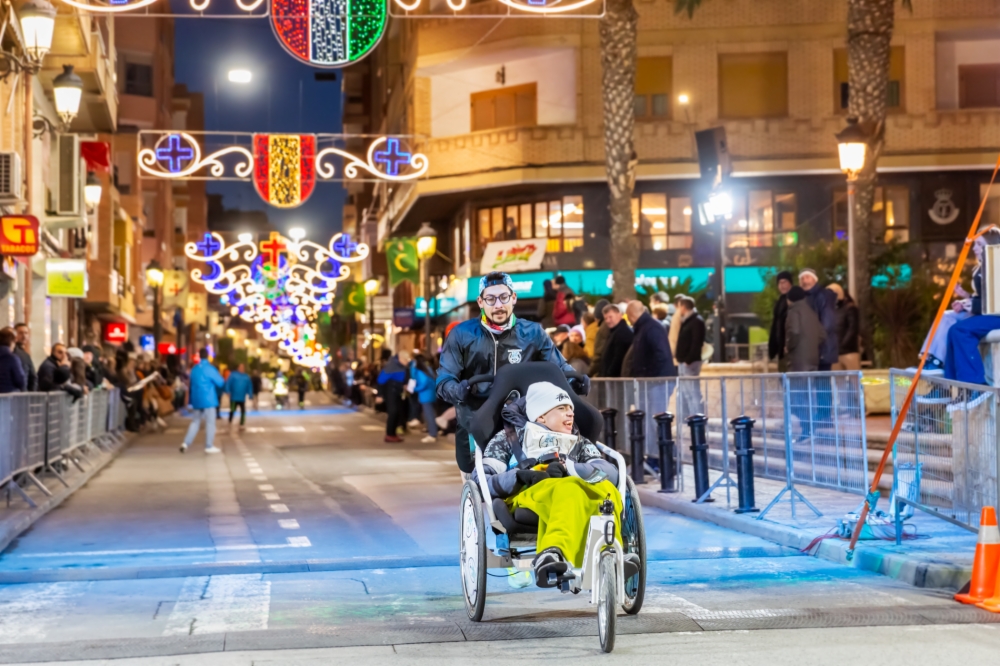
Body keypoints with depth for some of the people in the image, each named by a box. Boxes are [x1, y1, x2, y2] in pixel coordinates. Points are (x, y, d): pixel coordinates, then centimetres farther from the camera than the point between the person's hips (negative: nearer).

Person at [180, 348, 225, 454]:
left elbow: (191, 384, 15)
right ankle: (209, 446, 4)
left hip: (196, 400, 6)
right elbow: (221, 383, -9)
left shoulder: (194, 369, 7)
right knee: (210, 422, 2)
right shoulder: (210, 369, -12)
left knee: (195, 422, 14)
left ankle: (186, 443, 5)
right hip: (208, 400, -6)